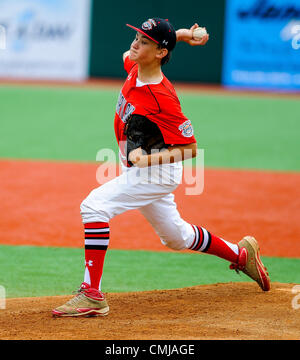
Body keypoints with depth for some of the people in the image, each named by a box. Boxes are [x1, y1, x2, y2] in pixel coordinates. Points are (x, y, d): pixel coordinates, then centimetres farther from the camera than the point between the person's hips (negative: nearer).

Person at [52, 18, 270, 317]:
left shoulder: (162, 100, -29)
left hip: (157, 172, -9)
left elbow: (189, 148, -23)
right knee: (175, 236, 26)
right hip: (140, 169, 9)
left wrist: (148, 159, -36)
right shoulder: (134, 68, -7)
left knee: (94, 205, -25)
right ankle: (241, 254, 47)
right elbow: (130, 54, 20)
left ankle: (92, 296, -26)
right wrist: (179, 35, 7)